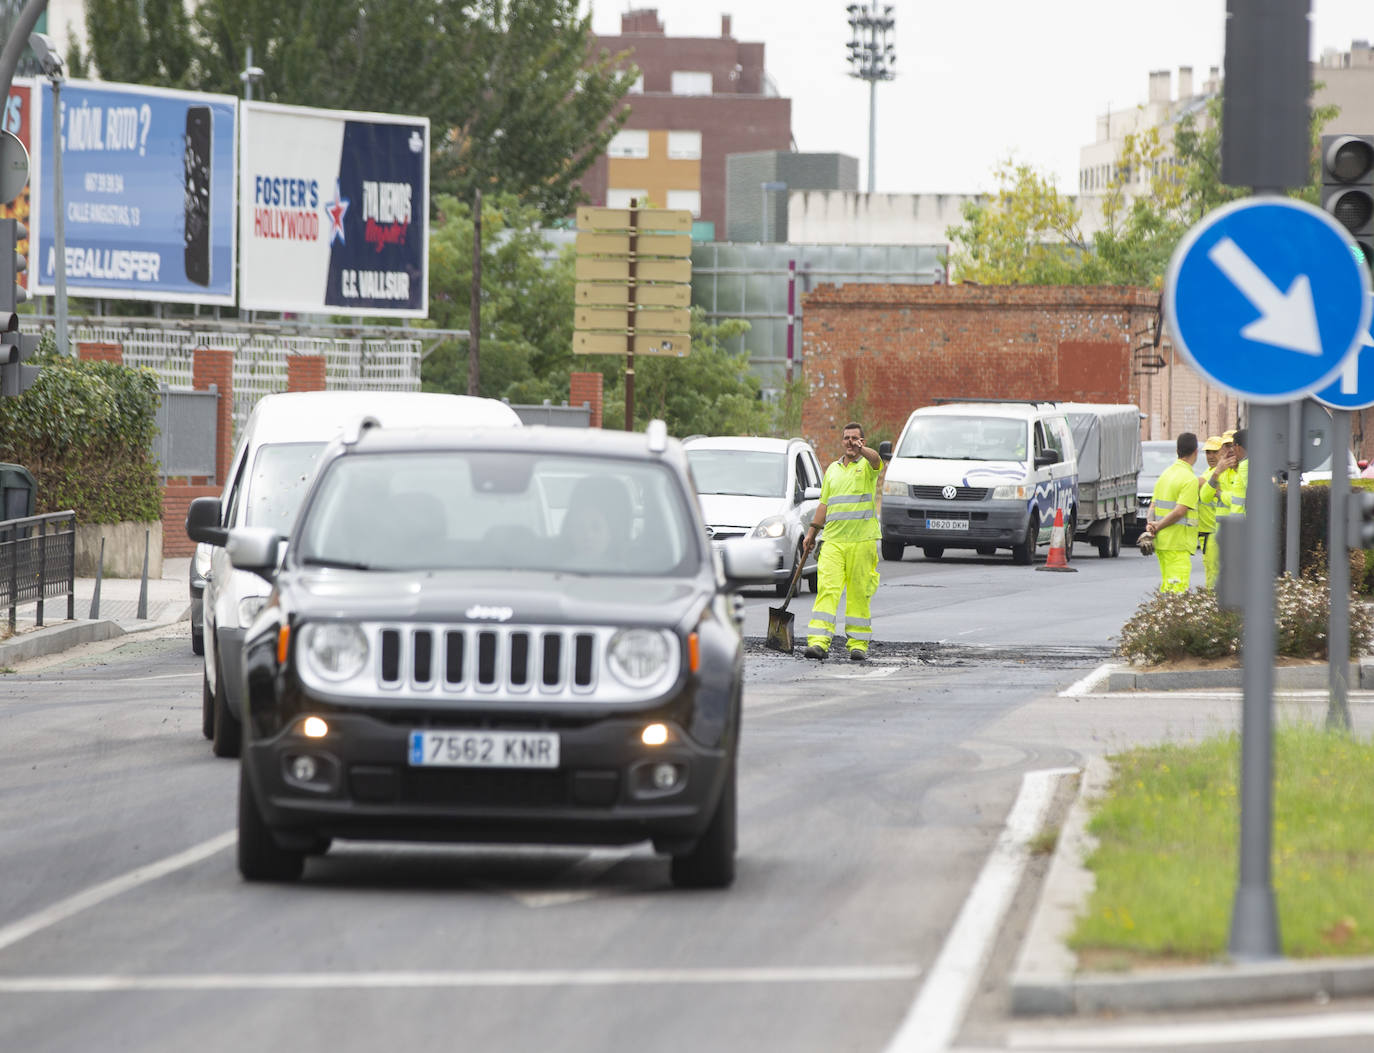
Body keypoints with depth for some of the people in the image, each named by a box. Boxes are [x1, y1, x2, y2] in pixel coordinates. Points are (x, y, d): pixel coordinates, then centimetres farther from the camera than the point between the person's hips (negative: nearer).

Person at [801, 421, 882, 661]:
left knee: (859, 593, 1)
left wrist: (862, 450, -43)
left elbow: (876, 460, -22)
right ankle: (819, 641, -15)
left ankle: (858, 643, 9)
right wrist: (812, 533, 17)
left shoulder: (867, 465, 3)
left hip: (863, 540, -3)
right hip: (833, 540, 3)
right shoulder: (832, 470, 19)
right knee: (827, 589, -8)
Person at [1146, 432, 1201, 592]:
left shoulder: (1166, 474, 15)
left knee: (1165, 588, 14)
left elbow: (1153, 506, 14)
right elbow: (1179, 512, -19)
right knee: (1178, 589, -11)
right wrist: (1157, 527, -9)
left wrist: (1151, 525, -1)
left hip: (1161, 542, 9)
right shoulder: (1190, 479, -13)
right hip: (1177, 543, -9)